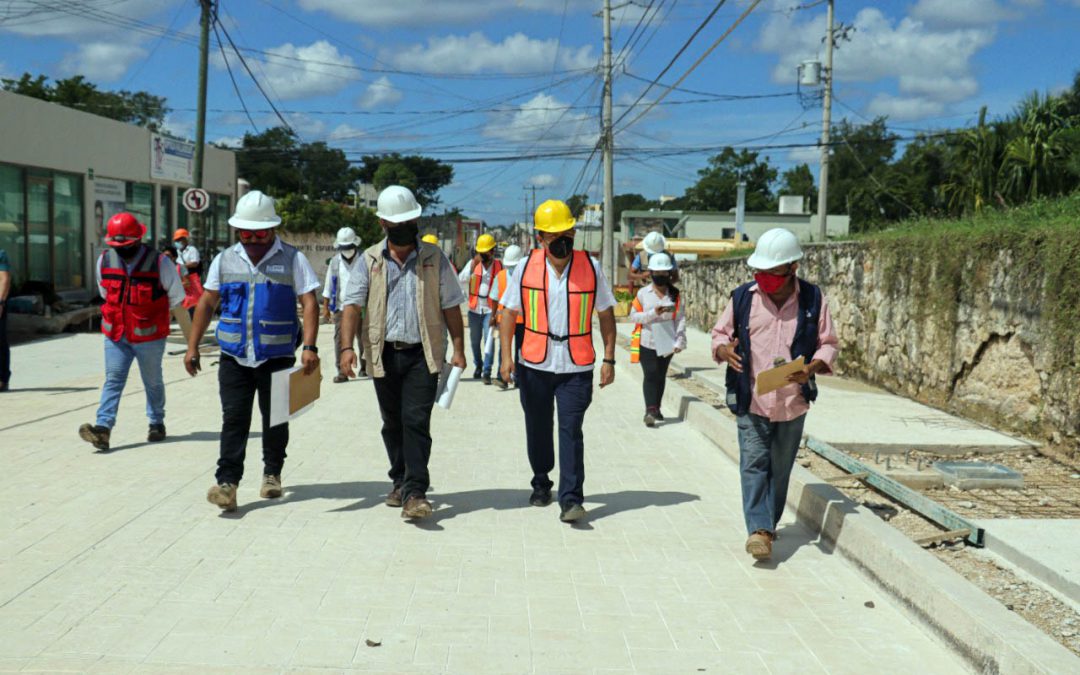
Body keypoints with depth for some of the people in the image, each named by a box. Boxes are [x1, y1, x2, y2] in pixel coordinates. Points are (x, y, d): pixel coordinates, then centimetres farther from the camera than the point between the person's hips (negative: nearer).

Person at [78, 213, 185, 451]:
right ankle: (103, 428, -14)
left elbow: (177, 302, -5)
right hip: (116, 335, 3)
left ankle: (157, 423, 29)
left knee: (153, 382, 11)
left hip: (149, 337, -2)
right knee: (113, 380, -6)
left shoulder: (160, 263, -13)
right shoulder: (104, 261, -1)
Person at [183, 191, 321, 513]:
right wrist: (192, 347, 7)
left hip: (278, 356, -1)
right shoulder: (224, 260, 8)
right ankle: (227, 481, -5)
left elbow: (309, 304, -6)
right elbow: (206, 304, 12)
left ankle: (272, 474, 27)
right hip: (234, 356, 2)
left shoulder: (292, 259, -1)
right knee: (234, 419, -4)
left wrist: (309, 346, -18)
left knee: (275, 419, 10)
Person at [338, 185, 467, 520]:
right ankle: (400, 482, 29)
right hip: (383, 354, 2)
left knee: (416, 420, -12)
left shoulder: (434, 259, 3)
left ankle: (415, 493, -12)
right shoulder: (370, 261, 5)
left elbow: (451, 307, 5)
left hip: (422, 354, -2)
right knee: (392, 424, 13)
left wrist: (458, 349, -1)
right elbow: (352, 306, -2)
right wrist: (347, 347, -14)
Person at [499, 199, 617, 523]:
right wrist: (506, 355, -6)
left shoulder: (591, 268, -2)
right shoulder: (526, 268, -2)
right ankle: (541, 483, 36)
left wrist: (608, 359, 2)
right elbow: (509, 313, 4)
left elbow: (606, 314, 6)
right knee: (538, 429, 15)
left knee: (571, 430, -9)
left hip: (577, 368, -2)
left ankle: (571, 499, -8)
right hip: (534, 365, 2)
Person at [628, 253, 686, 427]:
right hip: (647, 342, -2)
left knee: (661, 376, 12)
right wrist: (653, 313, -17)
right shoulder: (643, 293, 1)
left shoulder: (675, 295, 4)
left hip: (667, 343, 2)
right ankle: (650, 410, -14)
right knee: (650, 375, -9)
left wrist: (679, 341, -10)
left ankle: (656, 409, 25)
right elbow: (634, 316, -3)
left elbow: (680, 318, 0)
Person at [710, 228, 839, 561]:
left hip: (793, 403, 1)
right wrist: (724, 350, -16)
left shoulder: (813, 300, -1)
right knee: (754, 463, -10)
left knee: (780, 467, 12)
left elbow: (828, 344, 4)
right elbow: (720, 333, 9)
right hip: (750, 400, -1)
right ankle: (759, 528, -11)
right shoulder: (742, 297, -1)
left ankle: (769, 523, 28)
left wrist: (811, 368, -17)